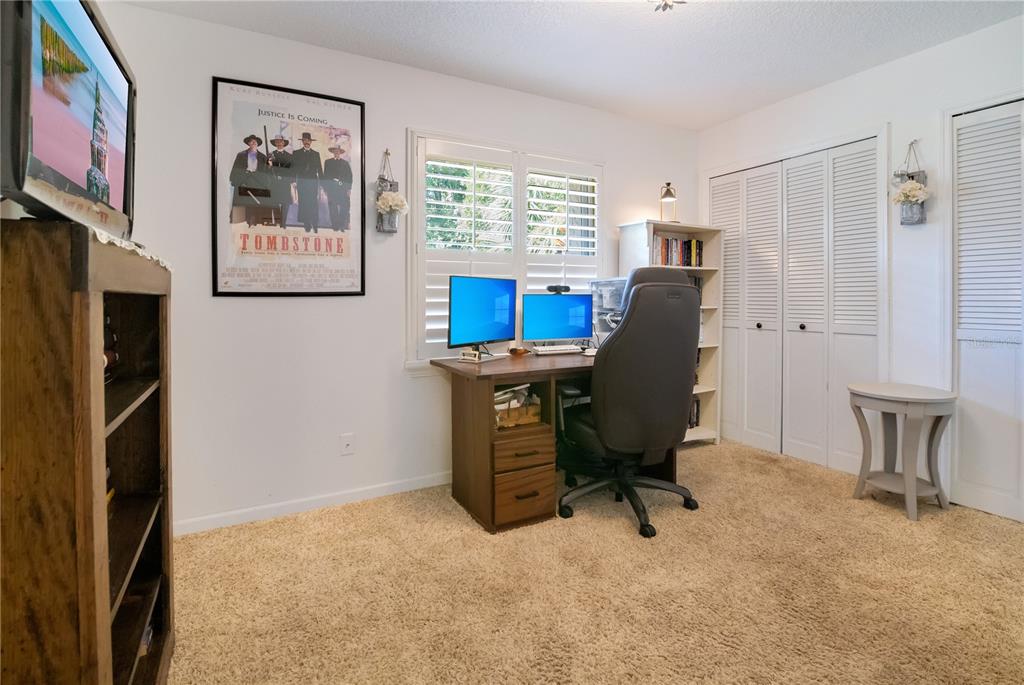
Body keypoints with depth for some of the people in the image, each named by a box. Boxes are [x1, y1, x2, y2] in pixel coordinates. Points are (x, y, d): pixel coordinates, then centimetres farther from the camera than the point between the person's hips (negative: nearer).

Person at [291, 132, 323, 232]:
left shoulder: (316, 154, 14)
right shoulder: (296, 153, 11)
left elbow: (319, 169, 11)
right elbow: (293, 168, 7)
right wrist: (293, 181, -3)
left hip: (313, 182, 0)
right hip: (301, 182, 0)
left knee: (314, 204, -7)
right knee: (304, 204, -3)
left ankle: (315, 225, -1)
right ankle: (306, 225, 1)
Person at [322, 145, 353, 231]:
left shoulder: (345, 163, 11)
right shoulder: (328, 162, 13)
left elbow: (349, 176, 8)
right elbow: (325, 176, 10)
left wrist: (349, 189, -1)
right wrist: (325, 188, 2)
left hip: (343, 189, -1)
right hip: (331, 189, 1)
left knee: (344, 208, -8)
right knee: (333, 209, -1)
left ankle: (343, 226, -1)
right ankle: (335, 226, 4)